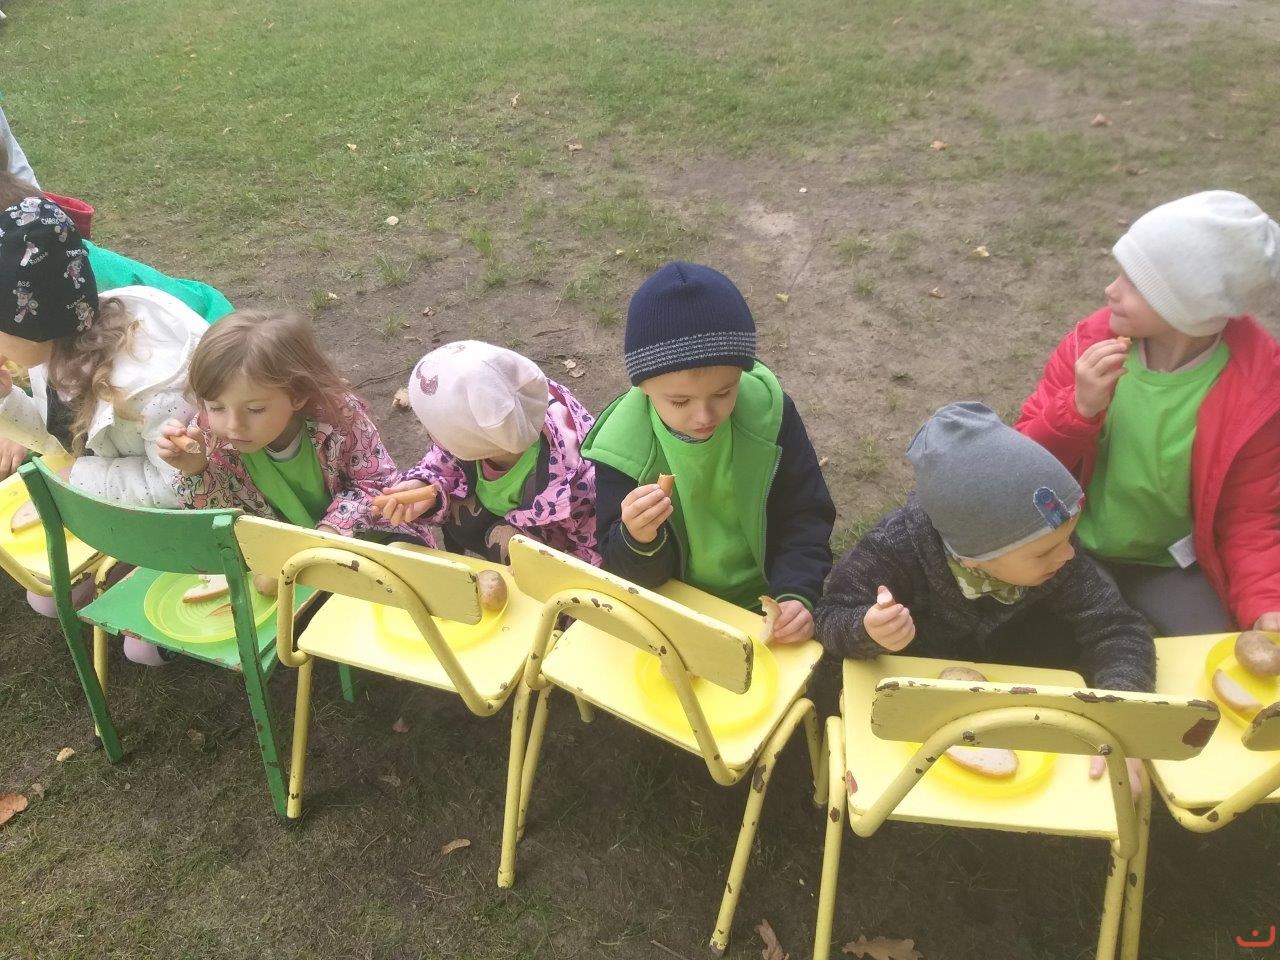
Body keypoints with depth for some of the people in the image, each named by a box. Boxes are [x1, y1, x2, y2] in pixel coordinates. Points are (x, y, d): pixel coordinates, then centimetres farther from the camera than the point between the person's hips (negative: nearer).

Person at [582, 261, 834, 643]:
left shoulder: (770, 413, -15)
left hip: (764, 605, 1)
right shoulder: (623, 449, -19)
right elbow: (627, 574, -13)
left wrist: (797, 593, -18)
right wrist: (639, 541, -35)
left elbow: (806, 514, -4)